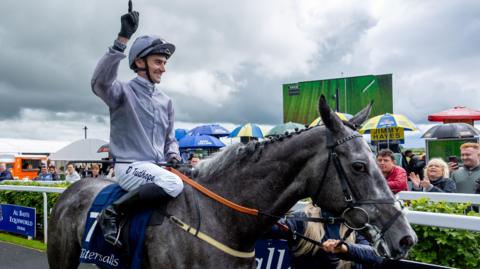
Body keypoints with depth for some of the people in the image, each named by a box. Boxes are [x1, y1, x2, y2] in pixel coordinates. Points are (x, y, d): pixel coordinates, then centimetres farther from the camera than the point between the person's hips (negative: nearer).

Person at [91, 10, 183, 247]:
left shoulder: (166, 101, 14)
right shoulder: (124, 91, -4)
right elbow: (100, 83, -28)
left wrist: (174, 156, -1)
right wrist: (122, 39, -31)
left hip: (158, 166, 7)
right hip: (130, 166, -7)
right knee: (173, 184, -30)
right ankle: (112, 213, -16)